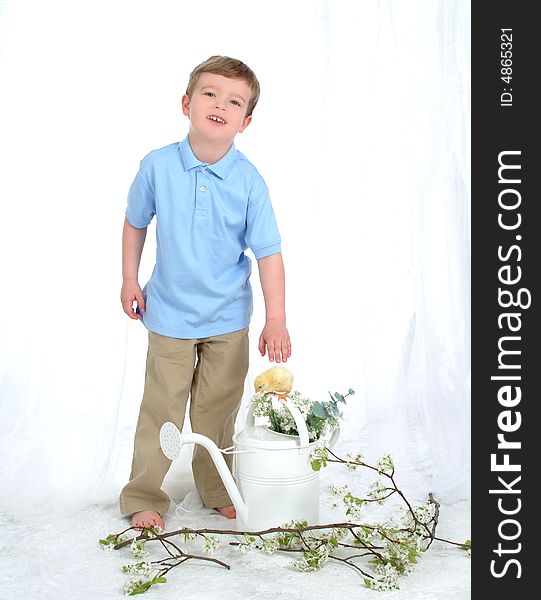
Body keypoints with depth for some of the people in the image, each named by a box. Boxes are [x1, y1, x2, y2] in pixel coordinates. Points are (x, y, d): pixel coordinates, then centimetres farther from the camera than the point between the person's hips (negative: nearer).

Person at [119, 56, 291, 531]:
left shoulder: (249, 181, -13)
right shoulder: (158, 166, -11)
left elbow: (269, 253, -11)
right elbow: (136, 223, 5)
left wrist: (276, 320, -16)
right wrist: (130, 281, 6)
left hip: (229, 318, 1)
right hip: (170, 314, 0)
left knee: (219, 411, 14)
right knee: (161, 410, 7)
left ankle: (218, 490, 34)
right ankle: (144, 498, 25)